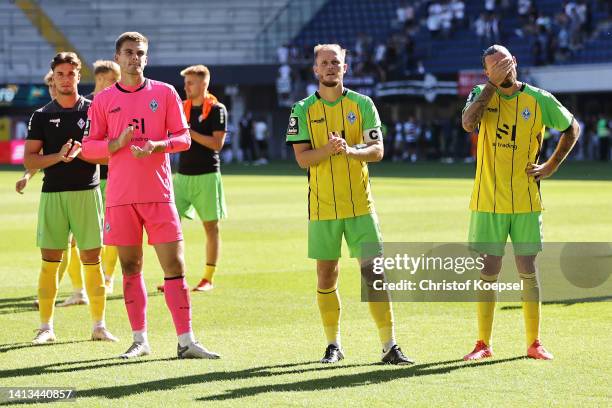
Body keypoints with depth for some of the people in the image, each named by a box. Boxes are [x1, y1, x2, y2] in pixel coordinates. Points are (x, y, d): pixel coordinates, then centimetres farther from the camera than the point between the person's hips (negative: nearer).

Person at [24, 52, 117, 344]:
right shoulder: (42, 116, 8)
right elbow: (29, 160, 2)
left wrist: (80, 152, -14)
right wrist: (59, 156, -13)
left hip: (87, 192, -1)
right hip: (52, 194, 1)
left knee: (92, 259, 0)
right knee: (50, 261, -1)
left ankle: (99, 325, 7)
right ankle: (46, 327, 5)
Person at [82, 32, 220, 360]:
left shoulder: (165, 93, 5)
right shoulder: (103, 100, 6)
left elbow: (183, 137, 4)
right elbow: (88, 147, 5)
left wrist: (157, 145, -15)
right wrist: (117, 144, -13)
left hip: (159, 194, -1)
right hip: (120, 196, 1)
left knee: (174, 264, -5)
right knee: (130, 267, 5)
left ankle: (186, 341, -3)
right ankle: (140, 341, 13)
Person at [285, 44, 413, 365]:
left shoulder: (362, 104, 4)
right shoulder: (303, 110, 2)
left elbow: (377, 150, -2)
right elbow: (302, 157, -5)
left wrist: (350, 150, -22)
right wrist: (329, 149, -24)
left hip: (360, 204, 0)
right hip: (322, 206, 0)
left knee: (375, 272, -6)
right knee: (326, 276, 5)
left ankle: (389, 346, -3)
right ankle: (333, 345, 19)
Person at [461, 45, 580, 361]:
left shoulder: (539, 100, -1)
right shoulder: (482, 94, 0)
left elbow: (572, 128, 13)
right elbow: (468, 123, -21)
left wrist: (551, 166, 4)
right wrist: (493, 84, -20)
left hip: (526, 201, 0)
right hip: (488, 201, 0)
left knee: (528, 271, 3)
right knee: (488, 273, 2)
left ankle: (534, 343, 12)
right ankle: (483, 344, 10)